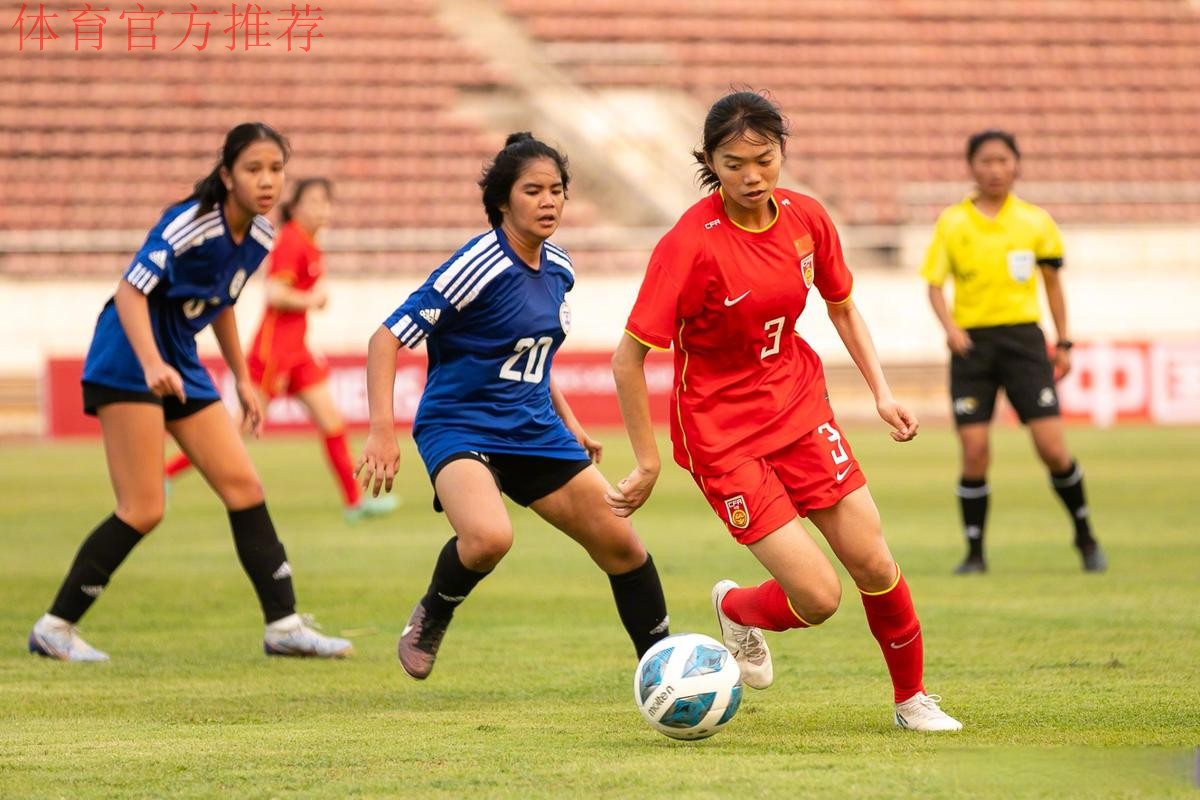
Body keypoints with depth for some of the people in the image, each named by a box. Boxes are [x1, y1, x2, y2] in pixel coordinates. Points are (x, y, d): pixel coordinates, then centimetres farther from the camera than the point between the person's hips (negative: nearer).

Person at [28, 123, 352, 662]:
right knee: (143, 511, -11)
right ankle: (53, 628, -1)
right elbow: (130, 291, -27)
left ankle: (284, 626, 6)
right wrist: (152, 364, -41)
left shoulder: (260, 238, 4)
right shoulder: (188, 225, -20)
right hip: (128, 366, -8)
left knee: (243, 487, 1)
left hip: (181, 366, 8)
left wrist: (242, 378, 21)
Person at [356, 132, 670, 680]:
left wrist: (569, 423, 21)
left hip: (534, 430, 7)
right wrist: (382, 430, -26)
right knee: (489, 537, -35)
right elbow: (388, 337, -18)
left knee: (621, 543, 4)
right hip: (459, 427, -7)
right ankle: (430, 620, -4)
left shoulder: (557, 269, 6)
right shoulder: (478, 266, -17)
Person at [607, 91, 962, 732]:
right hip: (722, 433, -5)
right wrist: (648, 464, -15)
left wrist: (880, 391, 6)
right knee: (819, 597, -10)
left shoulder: (806, 218, -4)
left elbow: (842, 307, 15)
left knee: (874, 565, -1)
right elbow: (628, 359, -18)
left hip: (800, 410, 5)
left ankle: (911, 698, 22)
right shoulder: (689, 244, -21)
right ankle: (736, 609, 23)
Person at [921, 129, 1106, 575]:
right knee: (975, 452, -7)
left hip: (1022, 338, 0)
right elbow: (935, 284, 2)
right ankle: (974, 552, 7)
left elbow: (1052, 282, 15)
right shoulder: (952, 222, 2)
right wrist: (949, 326, -17)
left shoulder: (1036, 221, 5)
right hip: (972, 342, 0)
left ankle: (1085, 537, 15)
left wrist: (1063, 343, 14)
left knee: (1053, 448, -7)